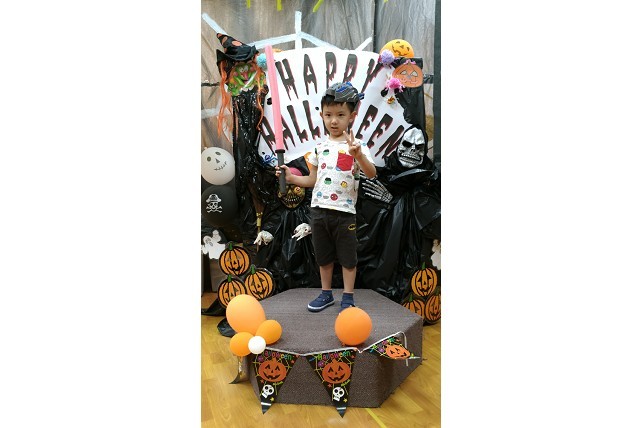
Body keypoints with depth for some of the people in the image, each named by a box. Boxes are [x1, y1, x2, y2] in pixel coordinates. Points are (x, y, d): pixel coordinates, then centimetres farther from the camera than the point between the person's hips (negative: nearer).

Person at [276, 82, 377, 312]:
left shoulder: (357, 145, -6)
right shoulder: (320, 146, 7)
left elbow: (371, 173, -21)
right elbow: (313, 179, 12)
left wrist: (358, 155, -37)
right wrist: (291, 177, 0)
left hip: (344, 211, -4)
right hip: (318, 209, 5)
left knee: (347, 257, 8)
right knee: (323, 255, 17)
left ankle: (348, 297, 23)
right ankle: (326, 293, 32)